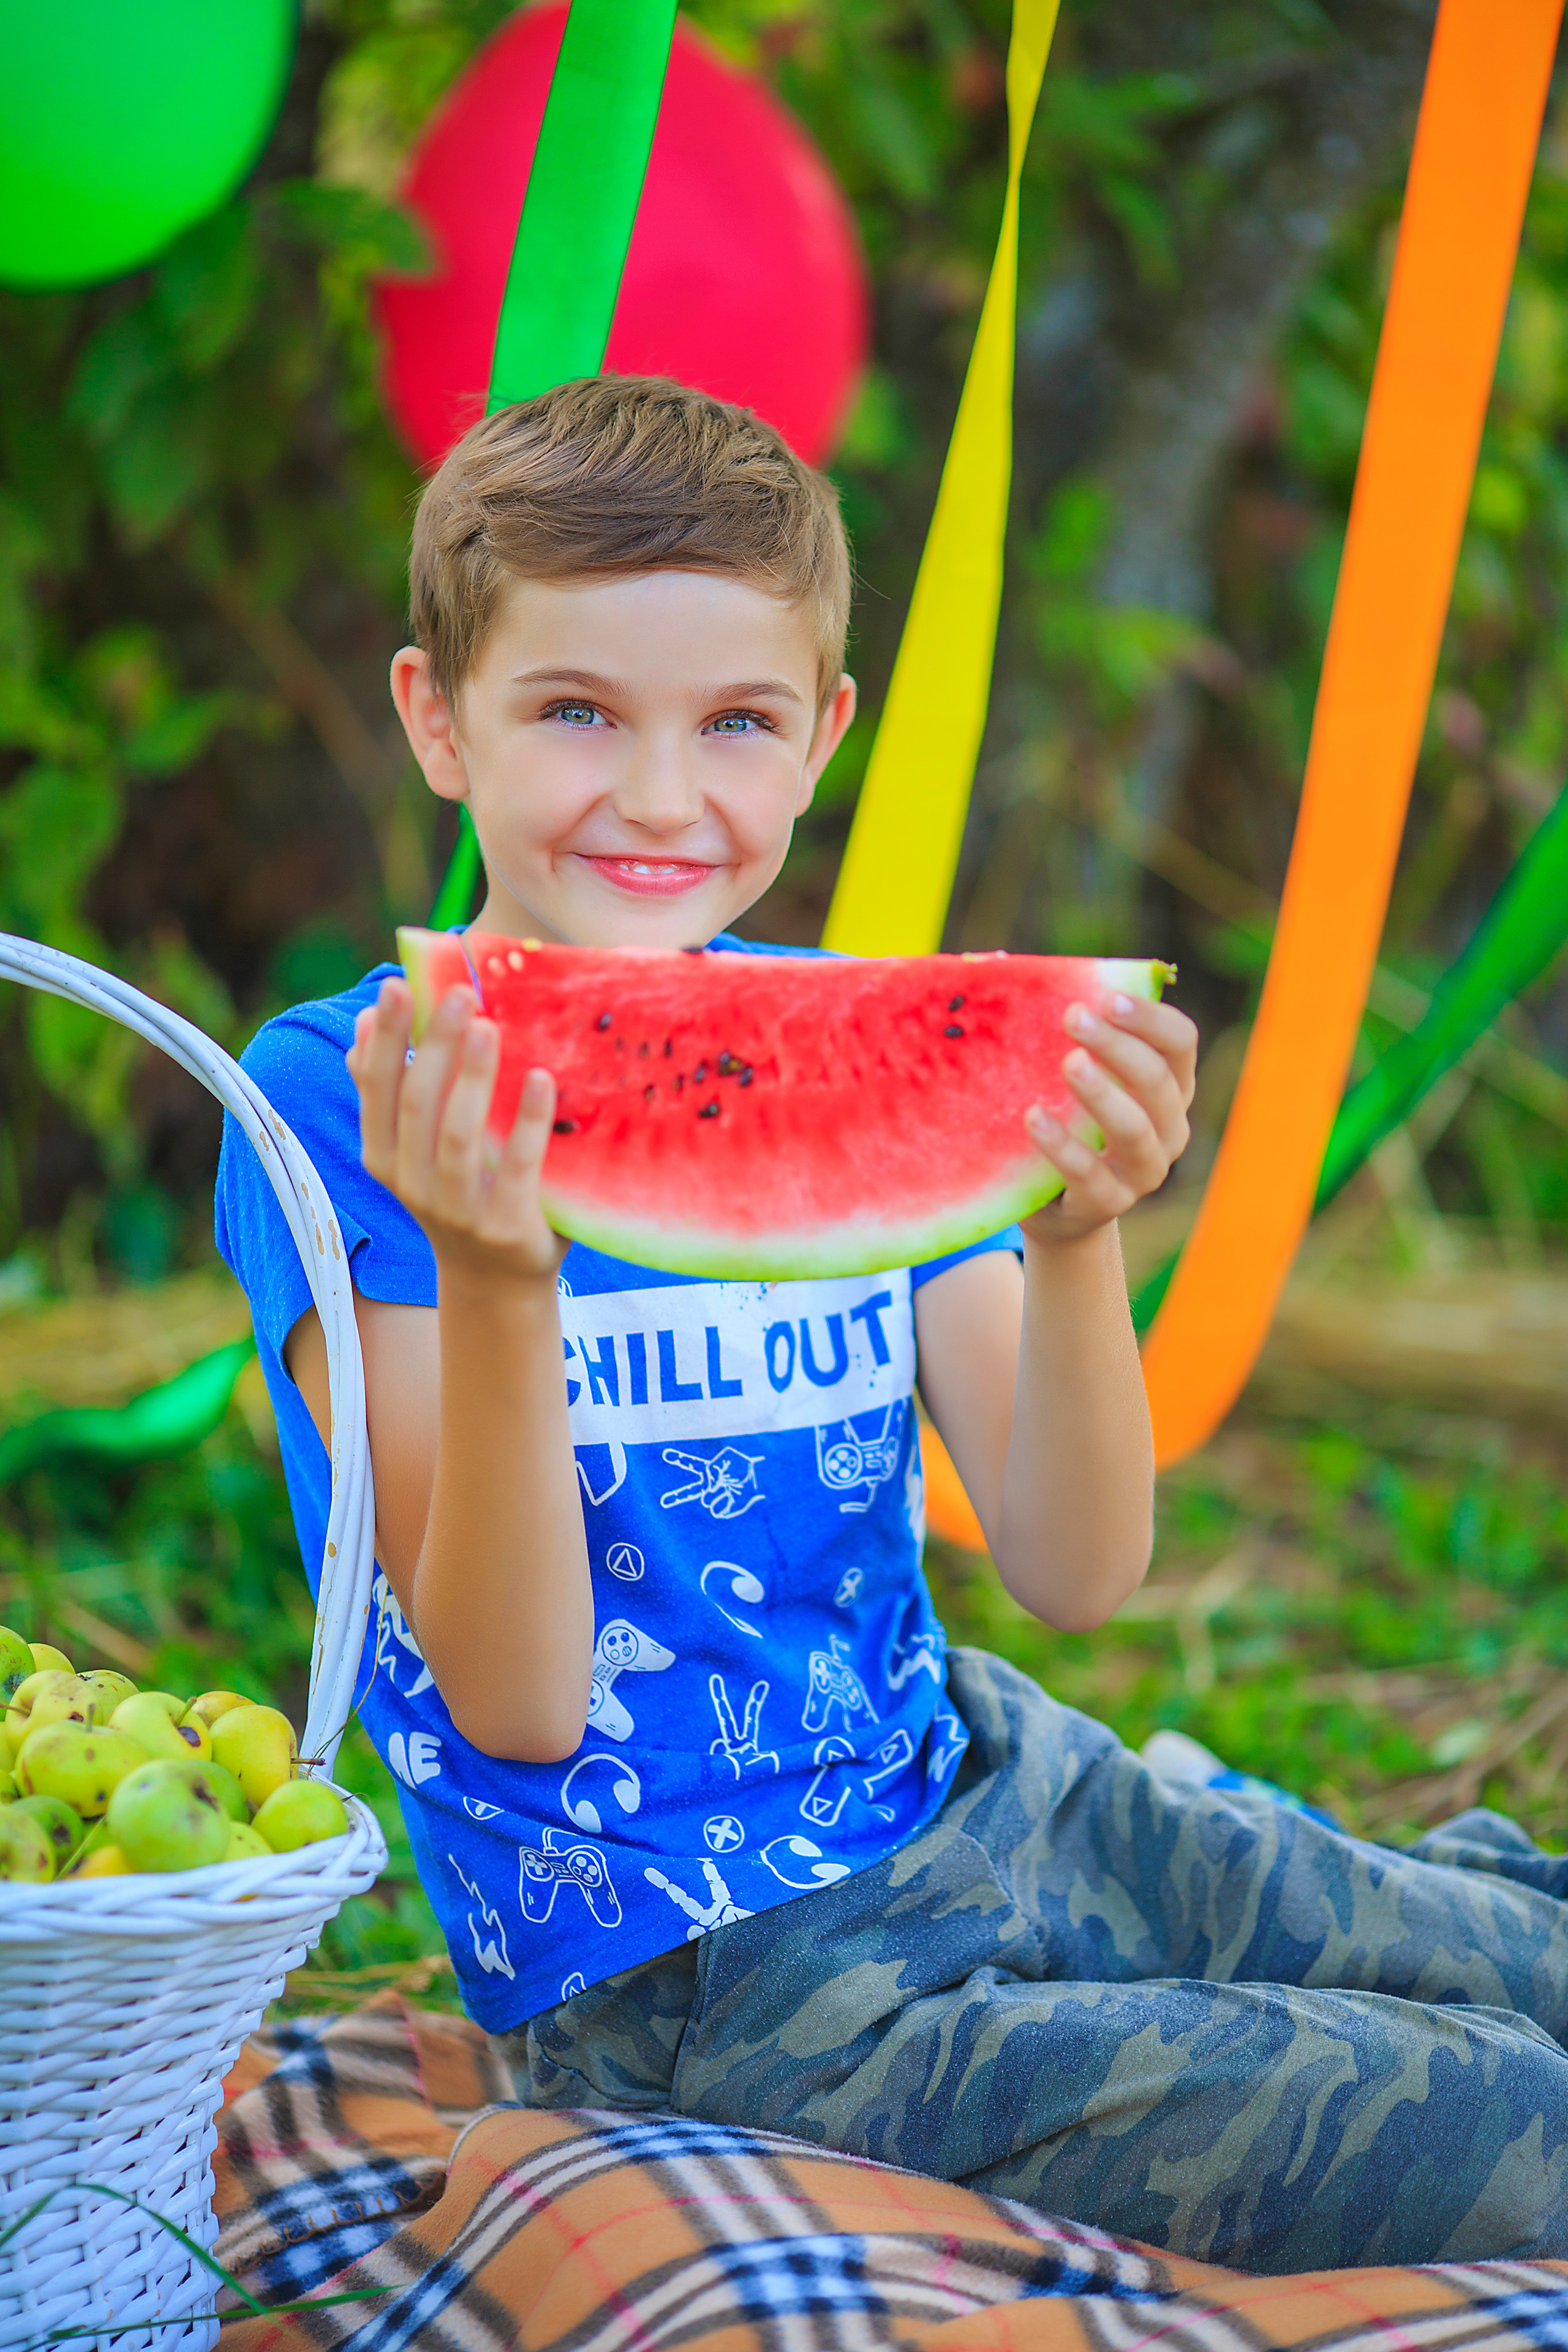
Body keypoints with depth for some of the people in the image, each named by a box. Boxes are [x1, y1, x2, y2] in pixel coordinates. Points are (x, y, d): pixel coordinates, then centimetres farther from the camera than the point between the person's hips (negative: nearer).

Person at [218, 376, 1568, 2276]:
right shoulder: (339, 1101, -13)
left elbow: (1078, 1576, -5)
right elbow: (518, 1703, -17)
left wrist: (1073, 1246, -23)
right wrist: (490, 1282, -33)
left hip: (976, 1786, 5)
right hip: (704, 1978, -5)